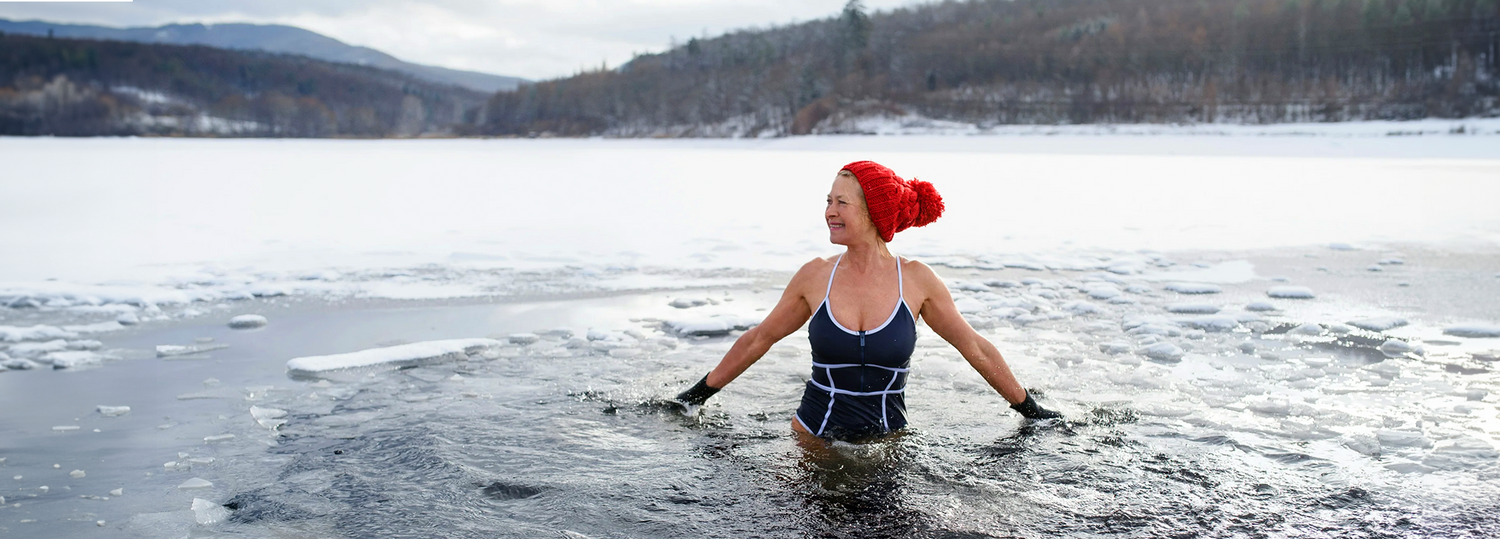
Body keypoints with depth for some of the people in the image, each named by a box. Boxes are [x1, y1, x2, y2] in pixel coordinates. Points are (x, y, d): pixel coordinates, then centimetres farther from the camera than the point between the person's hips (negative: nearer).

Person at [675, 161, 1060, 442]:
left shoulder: (916, 280, -7)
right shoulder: (816, 276, -5)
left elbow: (975, 349, 4)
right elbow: (758, 339, 9)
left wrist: (1030, 409, 11)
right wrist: (700, 393, 14)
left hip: (886, 444, 0)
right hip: (814, 441, 1)